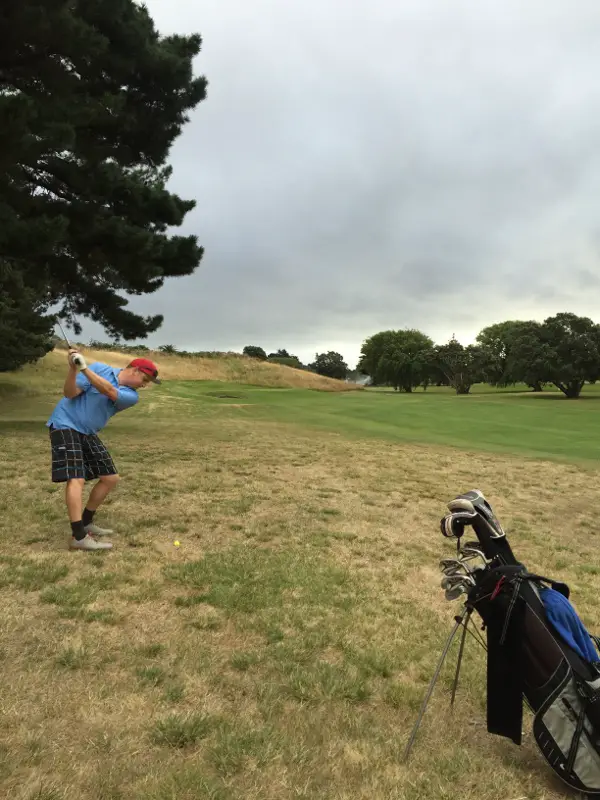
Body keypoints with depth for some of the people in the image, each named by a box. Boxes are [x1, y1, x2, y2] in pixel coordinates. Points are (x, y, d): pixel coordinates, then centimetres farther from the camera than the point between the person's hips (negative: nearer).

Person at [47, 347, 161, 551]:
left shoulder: (132, 396, -2)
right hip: (65, 425, -6)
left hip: (88, 433, 6)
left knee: (111, 479, 5)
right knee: (76, 479, -19)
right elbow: (70, 393, -13)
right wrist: (73, 368, -30)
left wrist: (84, 367, -31)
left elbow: (109, 391, -23)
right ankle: (78, 537, -21)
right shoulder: (99, 368, -9)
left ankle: (85, 522, 20)